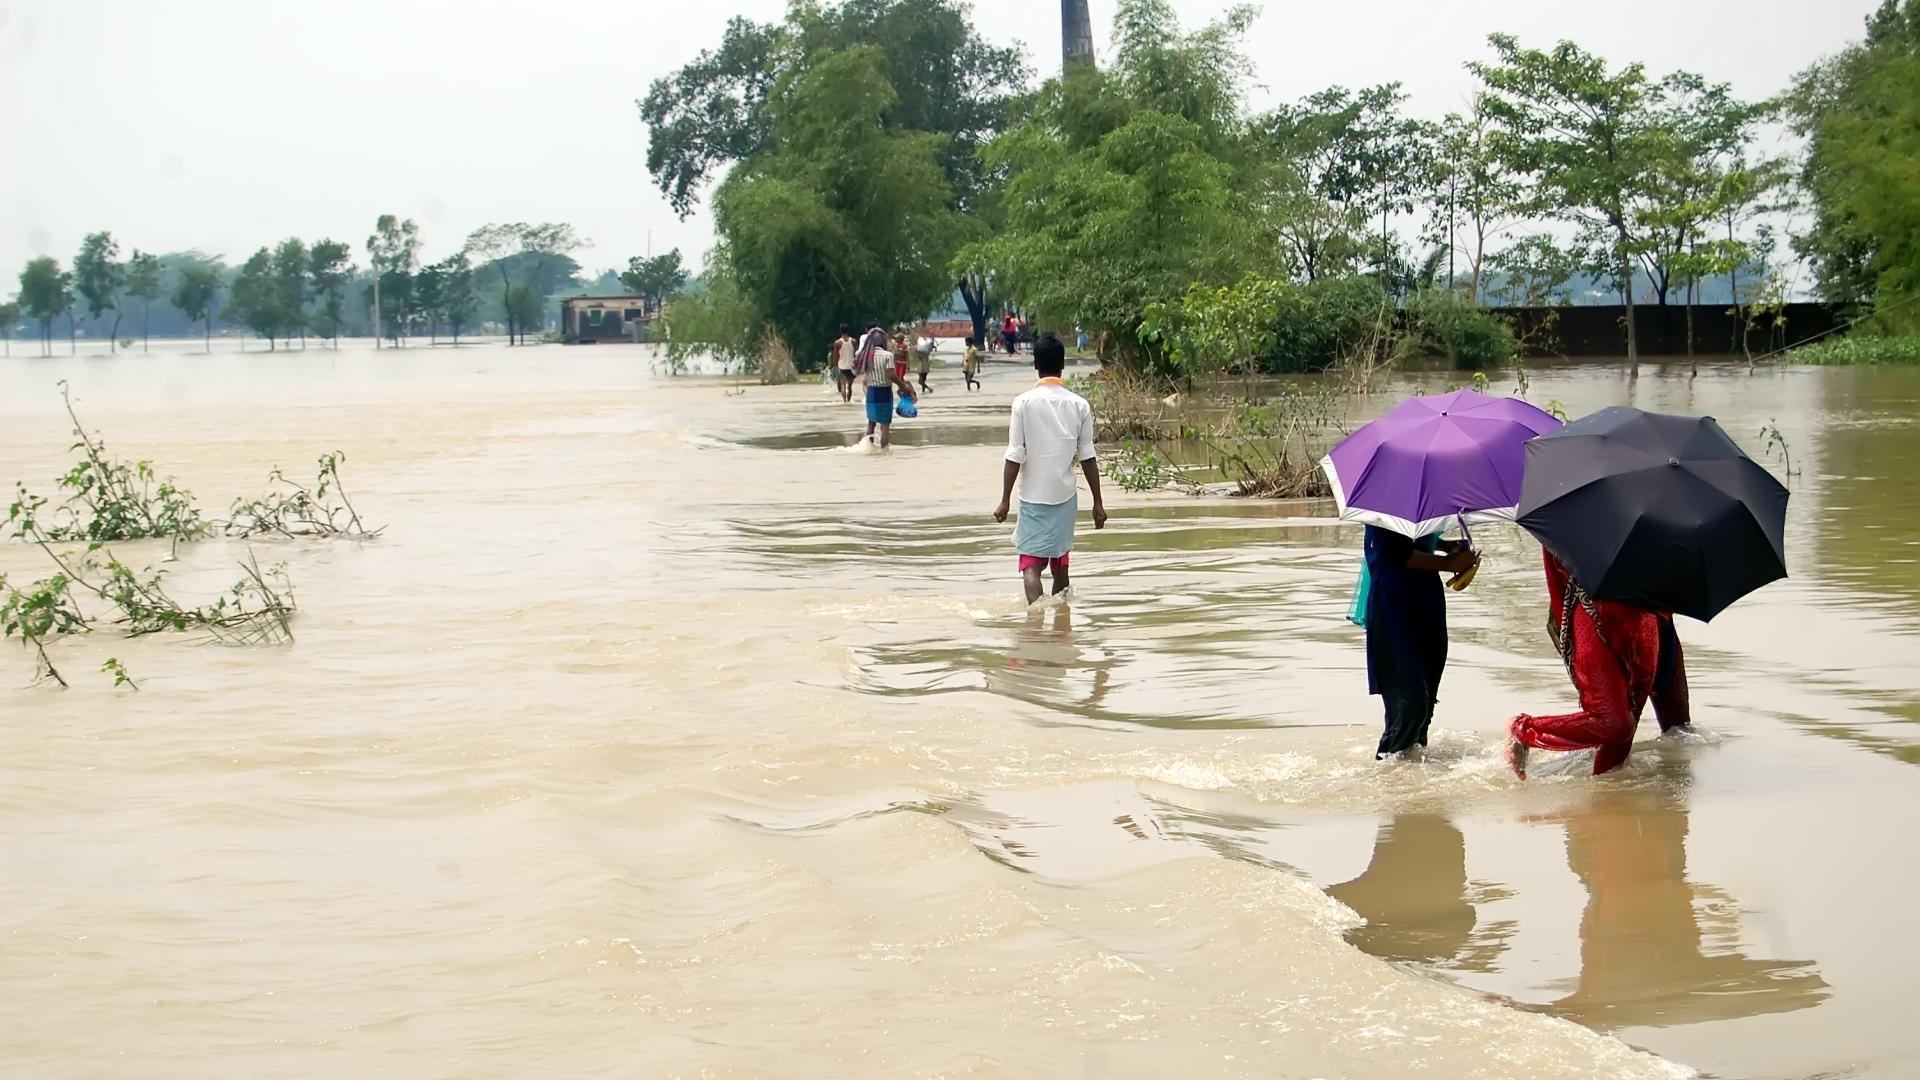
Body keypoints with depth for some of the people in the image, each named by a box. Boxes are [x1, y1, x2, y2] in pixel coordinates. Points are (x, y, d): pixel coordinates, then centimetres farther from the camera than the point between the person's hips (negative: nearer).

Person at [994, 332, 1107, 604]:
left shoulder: (1024, 402, -9)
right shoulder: (1079, 405, -1)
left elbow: (1015, 456, -10)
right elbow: (1088, 457, 1)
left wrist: (1005, 500, -3)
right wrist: (1098, 502, 8)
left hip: (1033, 496, -3)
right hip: (1065, 495, 3)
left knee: (1031, 563, -5)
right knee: (1060, 562, 17)